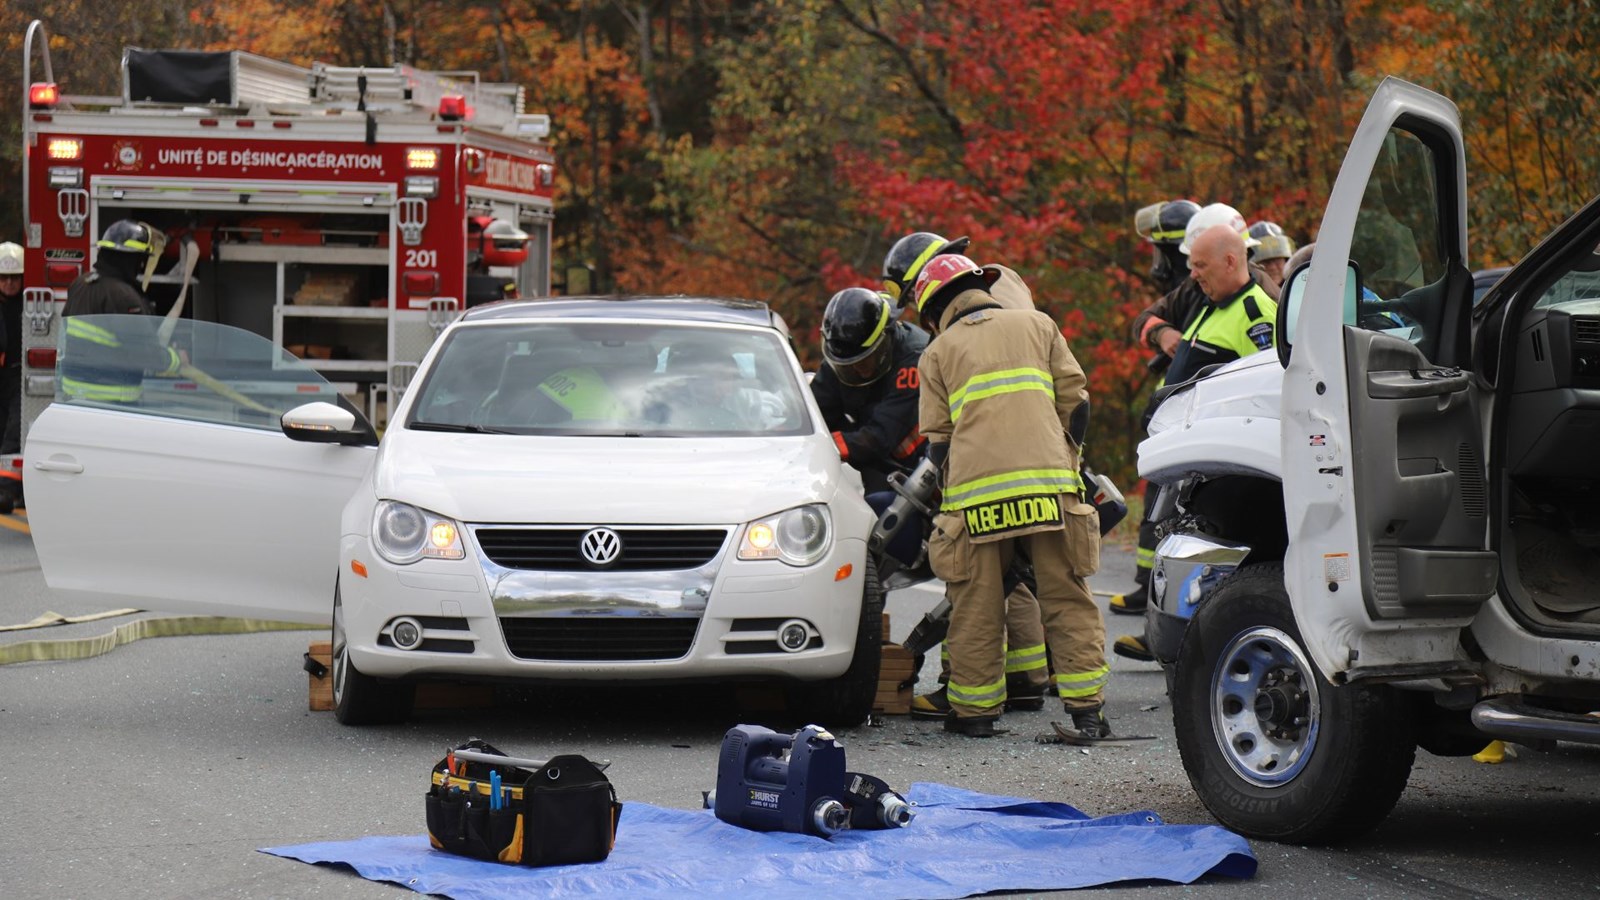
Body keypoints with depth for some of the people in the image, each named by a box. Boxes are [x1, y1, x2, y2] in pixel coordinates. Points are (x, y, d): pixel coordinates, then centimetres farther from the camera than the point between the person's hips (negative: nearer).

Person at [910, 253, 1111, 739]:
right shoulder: (1038, 326, 19)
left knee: (977, 606, 6)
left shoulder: (938, 352, 15)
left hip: (976, 490, -1)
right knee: (1066, 599, 4)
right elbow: (1074, 399, 14)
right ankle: (1086, 708, 0)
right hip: (1049, 484, 1)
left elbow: (937, 440, 11)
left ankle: (976, 710, 9)